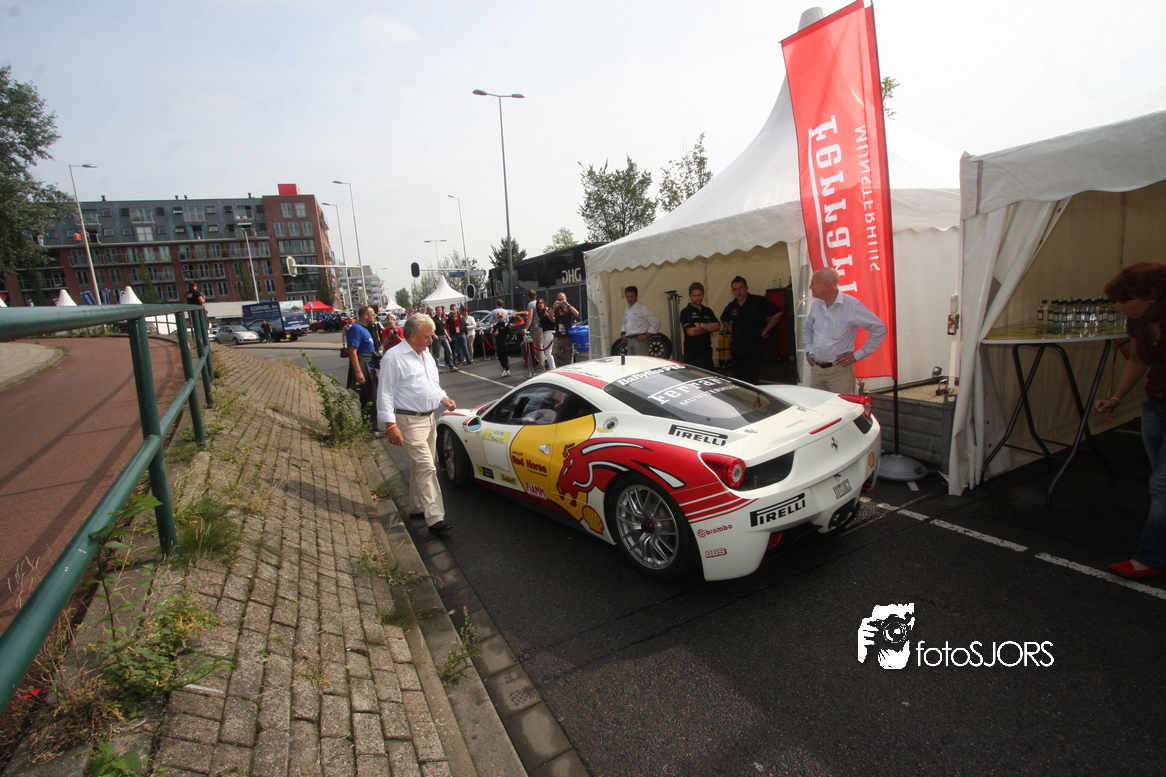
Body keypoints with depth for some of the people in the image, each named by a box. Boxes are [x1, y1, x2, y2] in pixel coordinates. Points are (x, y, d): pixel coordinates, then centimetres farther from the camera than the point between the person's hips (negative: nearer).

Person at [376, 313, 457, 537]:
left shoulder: (426, 354, 15)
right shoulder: (394, 358, -12)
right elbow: (385, 394, -13)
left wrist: (443, 398, 7)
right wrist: (390, 424, -19)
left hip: (430, 418, 9)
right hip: (410, 421, -9)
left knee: (422, 466, 16)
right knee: (426, 467, -14)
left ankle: (416, 507, 31)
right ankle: (435, 518, -12)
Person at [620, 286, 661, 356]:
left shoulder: (643, 308, -6)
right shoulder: (627, 309, 16)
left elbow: (656, 321, -10)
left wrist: (647, 335, -11)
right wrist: (623, 333, 15)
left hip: (639, 340, -7)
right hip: (629, 341, 7)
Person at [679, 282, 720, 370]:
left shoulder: (708, 311, 14)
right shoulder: (685, 312, -4)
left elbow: (717, 327, -1)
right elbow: (691, 332, -16)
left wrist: (700, 325, -12)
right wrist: (709, 327, -2)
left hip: (707, 353, 5)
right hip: (692, 356, -5)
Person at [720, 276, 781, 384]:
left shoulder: (758, 301, -6)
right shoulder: (731, 306, 10)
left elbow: (777, 314, -5)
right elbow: (724, 320, 30)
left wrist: (765, 331, -2)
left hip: (754, 350, -5)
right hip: (737, 350, 5)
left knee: (750, 382, -12)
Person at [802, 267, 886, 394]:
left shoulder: (852, 305, -10)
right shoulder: (816, 304, 9)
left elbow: (879, 329, -7)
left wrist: (857, 355, -8)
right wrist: (808, 350, 14)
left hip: (839, 371, -5)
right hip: (816, 369, 6)